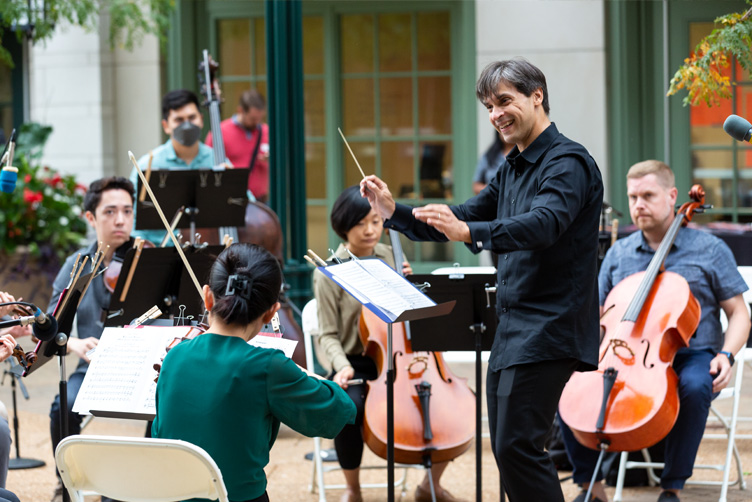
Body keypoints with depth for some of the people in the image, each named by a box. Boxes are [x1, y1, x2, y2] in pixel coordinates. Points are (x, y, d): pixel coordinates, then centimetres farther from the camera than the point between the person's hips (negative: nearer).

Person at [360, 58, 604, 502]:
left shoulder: (567, 163, -12)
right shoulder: (514, 169, 18)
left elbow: (543, 224, -31)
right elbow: (461, 221, 22)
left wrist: (470, 232, -44)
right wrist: (395, 213, 8)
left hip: (548, 331, -10)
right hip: (512, 331, 10)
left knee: (518, 445, -17)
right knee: (508, 449, 11)